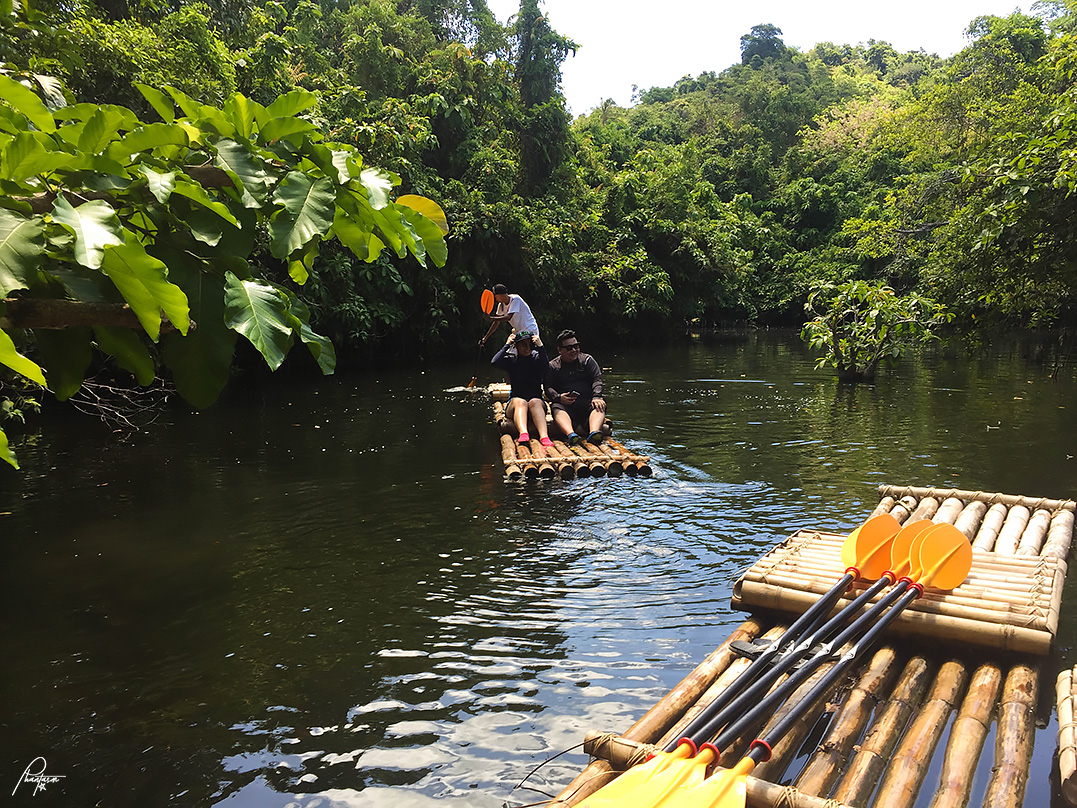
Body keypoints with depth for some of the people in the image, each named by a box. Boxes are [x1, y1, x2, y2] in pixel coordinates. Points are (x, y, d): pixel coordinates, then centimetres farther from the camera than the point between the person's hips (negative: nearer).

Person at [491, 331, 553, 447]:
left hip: (537, 404, 0)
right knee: (520, 402, -34)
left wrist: (540, 347, -15)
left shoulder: (537, 359, 9)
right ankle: (523, 434, -63)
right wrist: (507, 345, -5)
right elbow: (495, 362, -12)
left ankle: (544, 437, -58)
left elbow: (546, 368, -15)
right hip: (515, 404, 0)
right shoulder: (511, 360, 10)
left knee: (535, 402, -34)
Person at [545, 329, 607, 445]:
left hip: (587, 402, 1)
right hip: (565, 404, -1)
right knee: (556, 408, -33)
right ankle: (571, 434, -60)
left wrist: (596, 397, -16)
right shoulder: (552, 366, 13)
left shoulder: (587, 360, 15)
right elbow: (548, 388, 3)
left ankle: (594, 432, -58)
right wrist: (558, 397, -19)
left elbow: (597, 380, 4)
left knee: (599, 406, -30)